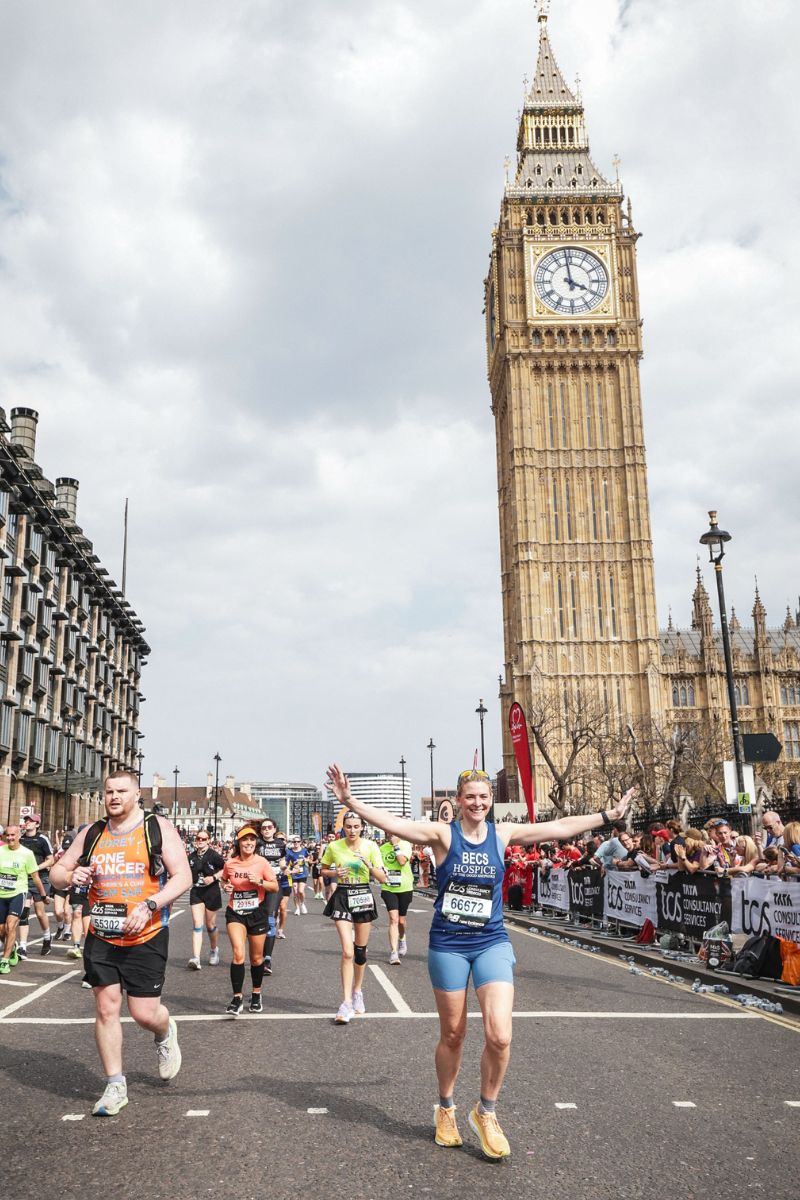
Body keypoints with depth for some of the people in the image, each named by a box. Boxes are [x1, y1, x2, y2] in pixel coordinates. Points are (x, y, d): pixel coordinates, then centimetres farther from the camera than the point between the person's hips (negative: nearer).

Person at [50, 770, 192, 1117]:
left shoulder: (158, 828, -5)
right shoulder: (91, 834, 7)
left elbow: (182, 876, -9)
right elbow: (57, 871, 14)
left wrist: (148, 905, -22)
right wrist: (71, 876, -11)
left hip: (146, 937, -3)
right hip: (101, 937, 4)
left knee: (144, 1013, -1)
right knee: (106, 1007, 2)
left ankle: (165, 1035, 35)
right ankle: (115, 1086, 18)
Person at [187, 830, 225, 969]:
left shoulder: (213, 855, -11)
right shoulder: (191, 856, 3)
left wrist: (214, 877, -17)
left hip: (211, 891, -3)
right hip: (196, 892, 3)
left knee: (210, 925, 11)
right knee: (197, 924, -9)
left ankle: (214, 950, 37)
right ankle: (195, 959, -16)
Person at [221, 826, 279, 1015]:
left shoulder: (261, 862, -7)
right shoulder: (230, 864, -4)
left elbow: (275, 887, -2)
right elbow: (224, 881, 17)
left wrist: (260, 881, -19)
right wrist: (226, 886, -6)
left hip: (257, 912, 0)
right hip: (235, 912, 0)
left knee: (256, 957, 10)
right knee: (238, 953, -17)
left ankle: (256, 995, 32)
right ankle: (237, 998, -8)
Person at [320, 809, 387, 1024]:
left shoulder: (370, 846, -6)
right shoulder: (334, 847, -5)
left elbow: (382, 878, -6)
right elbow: (323, 870, 11)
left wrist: (367, 863, -21)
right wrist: (335, 873, -10)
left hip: (363, 897, 1)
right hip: (342, 897, -1)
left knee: (360, 950, 12)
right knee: (347, 952, -12)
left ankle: (357, 992, 34)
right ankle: (346, 1003, -9)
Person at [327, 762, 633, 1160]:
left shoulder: (503, 834, 0)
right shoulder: (443, 833, -7)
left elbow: (561, 827, 5)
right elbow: (392, 823, -18)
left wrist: (609, 815, 8)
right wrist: (350, 802, -30)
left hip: (492, 943, 2)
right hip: (448, 945, -1)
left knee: (499, 1036, -11)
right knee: (452, 1035, 11)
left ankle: (485, 1112, 14)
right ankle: (445, 1110, 36)